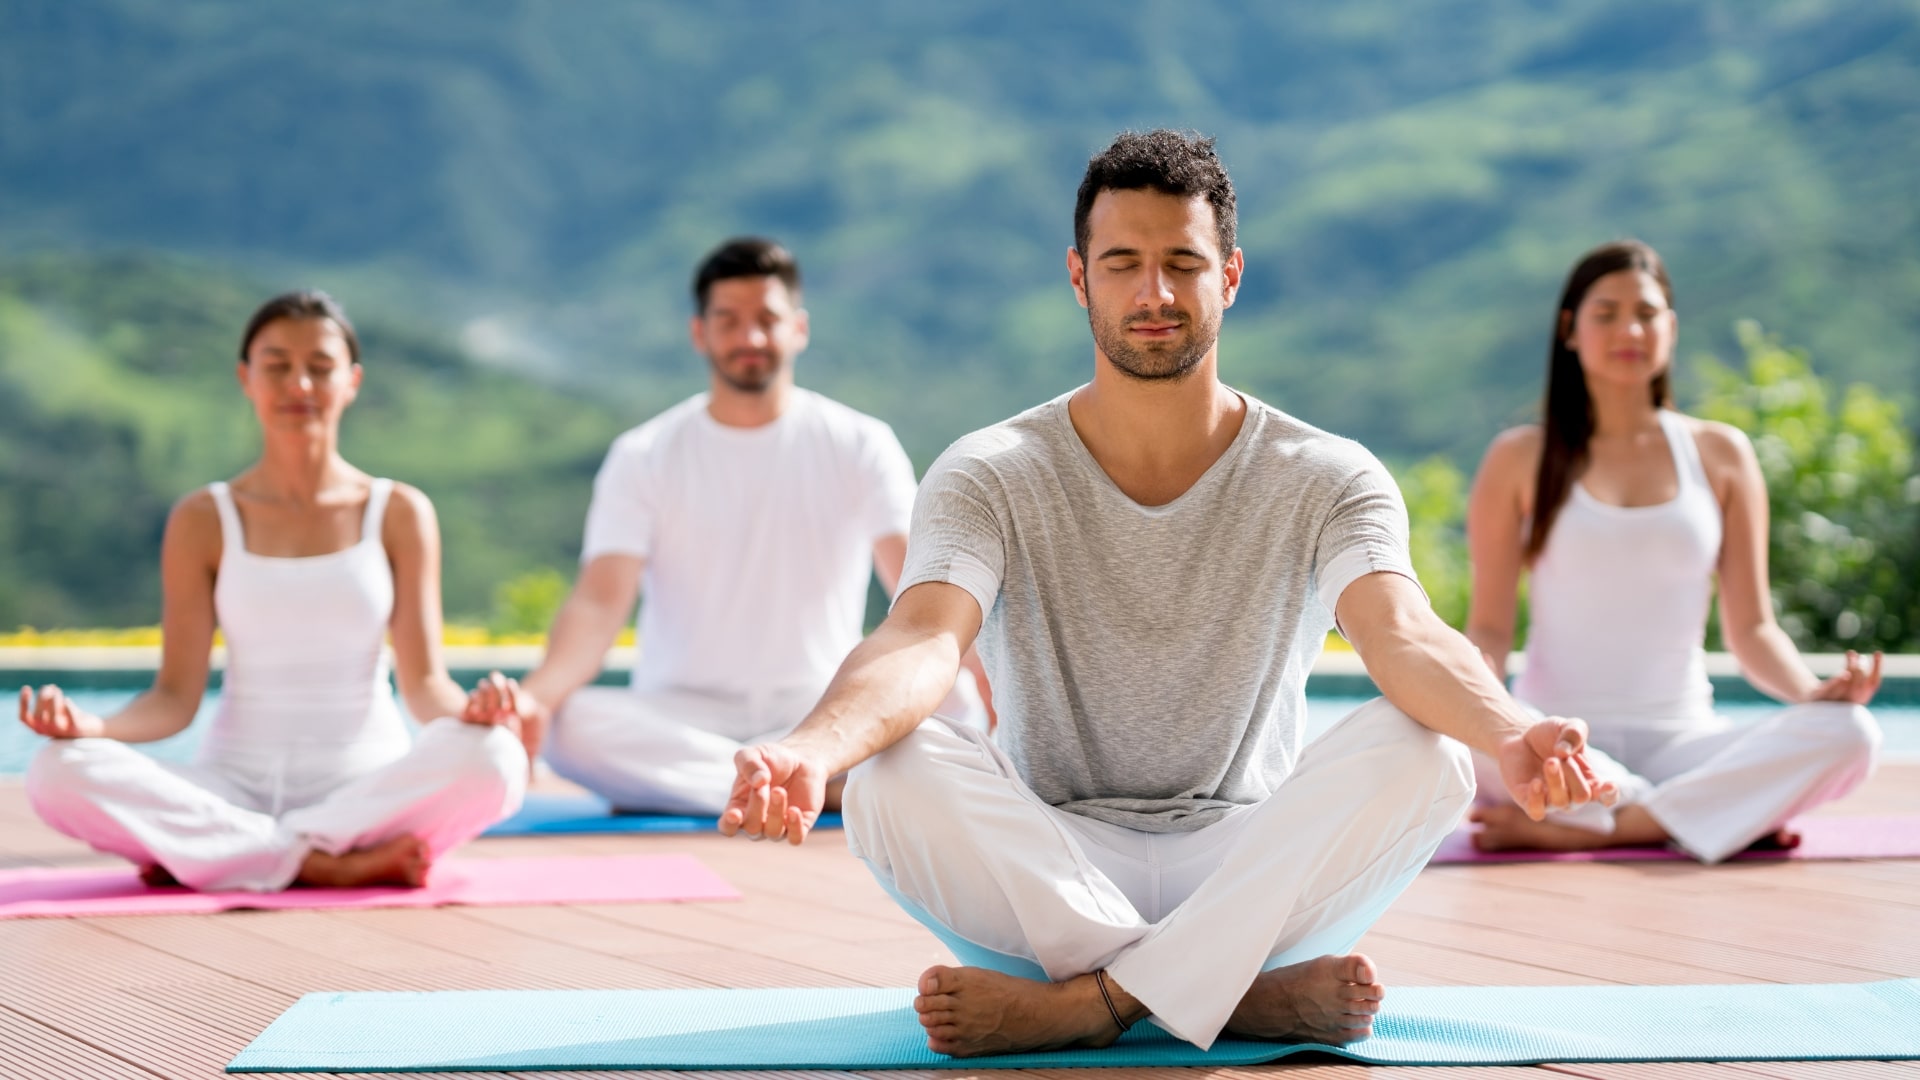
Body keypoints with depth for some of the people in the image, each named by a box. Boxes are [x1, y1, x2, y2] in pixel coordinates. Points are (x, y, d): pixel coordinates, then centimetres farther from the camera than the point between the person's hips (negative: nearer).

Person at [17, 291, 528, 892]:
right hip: (237, 788, 0)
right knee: (59, 774, -28)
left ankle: (205, 856, -25)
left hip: (366, 785, 0)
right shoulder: (203, 522, 7)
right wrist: (92, 725, -18)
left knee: (491, 758, -34)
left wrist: (470, 712, -23)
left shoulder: (399, 514, 7)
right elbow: (175, 697, 3)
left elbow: (423, 682, 1)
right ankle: (325, 865, -28)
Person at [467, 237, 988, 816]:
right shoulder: (644, 457, 3)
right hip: (682, 713, 0)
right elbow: (600, 602, -10)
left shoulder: (860, 445, 4)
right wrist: (537, 692, -32)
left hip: (817, 712, 0)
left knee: (950, 701, -31)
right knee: (572, 725, -33)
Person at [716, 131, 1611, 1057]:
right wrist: (812, 749, -46)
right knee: (895, 775, -30)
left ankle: (1090, 999, -28)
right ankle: (1248, 995, -27)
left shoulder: (1326, 481, -1)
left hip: (1249, 874, 0)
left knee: (1421, 754, -28)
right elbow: (923, 640, -21)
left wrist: (1511, 734, -45)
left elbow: (1404, 634, -20)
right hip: (1048, 869, 0)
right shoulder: (989, 478, -2)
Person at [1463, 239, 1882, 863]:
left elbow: (1751, 628, 10)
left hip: (1681, 738, 2)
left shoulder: (1721, 455, 12)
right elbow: (1490, 625, 5)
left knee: (1848, 734, -28)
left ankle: (1584, 829, -25)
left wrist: (1812, 691, -11)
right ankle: (1734, 814, -23)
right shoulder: (1520, 460, 7)